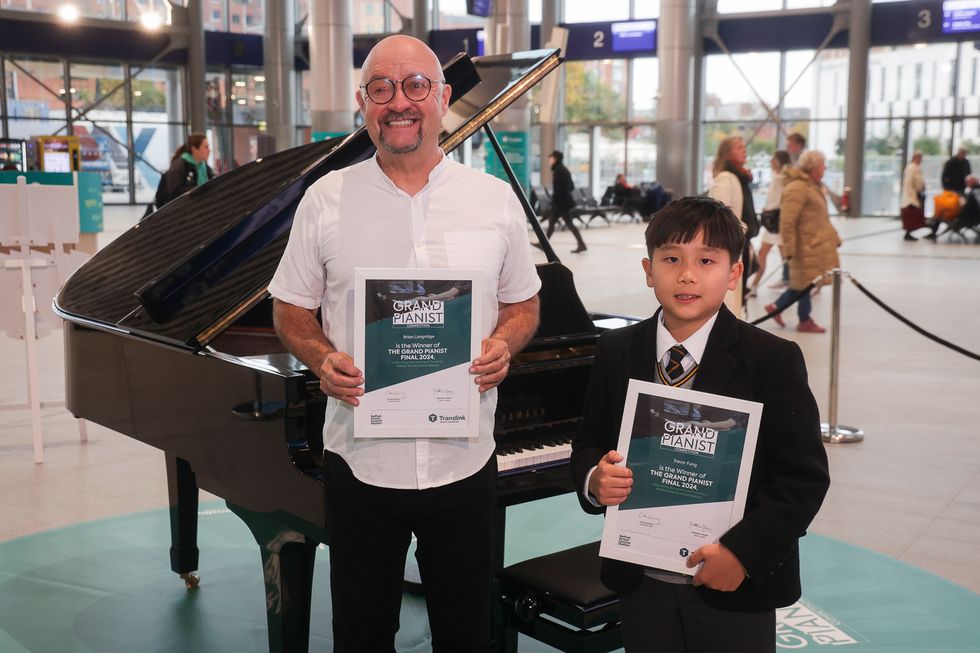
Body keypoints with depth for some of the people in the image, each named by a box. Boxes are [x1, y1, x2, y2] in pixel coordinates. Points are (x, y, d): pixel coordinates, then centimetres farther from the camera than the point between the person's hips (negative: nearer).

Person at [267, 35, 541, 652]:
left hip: (464, 458, 1)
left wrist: (504, 345, -12)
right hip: (360, 458, 0)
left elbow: (523, 305, 9)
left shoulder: (496, 200, 1)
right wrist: (323, 359, -15)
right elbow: (291, 312, 5)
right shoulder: (326, 201, -1)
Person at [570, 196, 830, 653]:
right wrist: (594, 480, -14)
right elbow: (589, 443, 8)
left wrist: (742, 552, -19)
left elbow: (805, 476, -11)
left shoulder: (774, 361, -10)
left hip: (737, 587, -2)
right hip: (641, 583, 3)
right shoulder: (616, 352, 0)